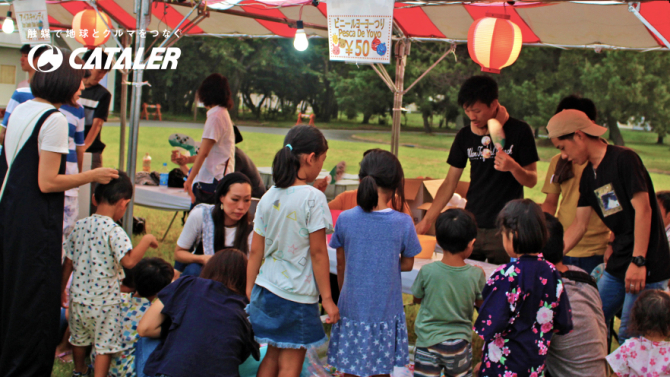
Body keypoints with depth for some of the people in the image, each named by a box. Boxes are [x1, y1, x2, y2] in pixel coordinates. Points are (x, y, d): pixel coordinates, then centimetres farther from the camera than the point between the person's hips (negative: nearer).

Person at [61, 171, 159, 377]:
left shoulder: (80, 226, -1)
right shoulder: (114, 231, -21)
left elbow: (68, 262, 6)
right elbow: (129, 261, -31)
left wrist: (61, 290, 18)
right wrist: (146, 240, -18)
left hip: (78, 296, 7)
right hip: (104, 302, -7)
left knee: (79, 338, 26)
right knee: (104, 345, 6)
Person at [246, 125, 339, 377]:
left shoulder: (269, 197, 3)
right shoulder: (313, 198, -14)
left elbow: (255, 250, 5)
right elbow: (318, 253, -13)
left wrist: (249, 291, 13)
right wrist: (327, 298, -7)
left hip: (267, 289, 6)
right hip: (298, 294, -6)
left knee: (272, 356, 17)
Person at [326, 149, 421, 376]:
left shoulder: (345, 219, -9)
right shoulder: (403, 223, -12)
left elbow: (341, 265, 3)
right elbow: (407, 264, 0)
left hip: (351, 308, 1)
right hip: (385, 311, -1)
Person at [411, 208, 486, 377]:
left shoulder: (427, 272, -17)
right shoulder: (476, 275, -15)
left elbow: (417, 298, 1)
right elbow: (480, 303, 3)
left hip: (428, 341, -1)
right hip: (460, 343, 1)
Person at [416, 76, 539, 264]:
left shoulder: (519, 131, -3)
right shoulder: (465, 136, 8)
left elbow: (532, 180, -1)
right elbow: (449, 183, 11)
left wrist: (513, 167, -22)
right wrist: (426, 221, 5)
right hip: (471, 226, 4)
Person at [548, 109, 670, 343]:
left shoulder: (624, 159, -11)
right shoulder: (589, 176, 13)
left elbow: (643, 209, -17)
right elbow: (579, 225, 16)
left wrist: (638, 261, -22)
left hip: (646, 268, -8)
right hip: (617, 267, 8)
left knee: (629, 337, -8)